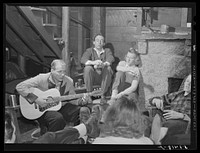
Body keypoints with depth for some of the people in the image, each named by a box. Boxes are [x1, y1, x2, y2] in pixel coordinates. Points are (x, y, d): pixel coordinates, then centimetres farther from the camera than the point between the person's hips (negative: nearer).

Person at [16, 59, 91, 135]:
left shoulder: (68, 81, -3)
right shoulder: (42, 79, -16)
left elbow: (72, 99, 8)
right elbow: (20, 87, -20)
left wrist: (82, 101, -15)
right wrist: (36, 99, -27)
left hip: (61, 107, 5)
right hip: (42, 110, -5)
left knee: (84, 111, -14)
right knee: (58, 117, -37)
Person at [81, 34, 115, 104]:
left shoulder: (107, 50, 14)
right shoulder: (89, 50, 11)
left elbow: (111, 59, -10)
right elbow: (83, 60, -11)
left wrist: (103, 64, -34)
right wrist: (93, 62, -33)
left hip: (104, 77, 0)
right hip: (92, 77, 0)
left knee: (108, 68, -30)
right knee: (87, 68, -30)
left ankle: (103, 95, -21)